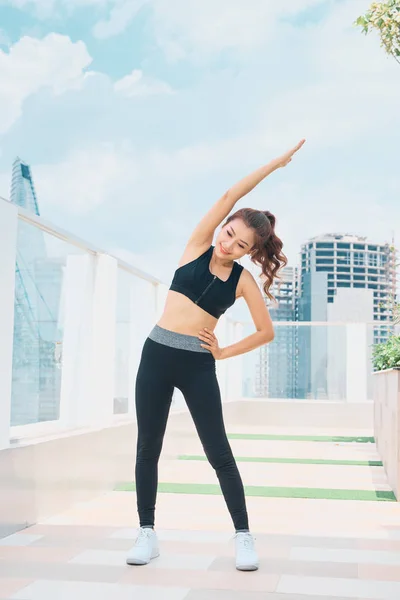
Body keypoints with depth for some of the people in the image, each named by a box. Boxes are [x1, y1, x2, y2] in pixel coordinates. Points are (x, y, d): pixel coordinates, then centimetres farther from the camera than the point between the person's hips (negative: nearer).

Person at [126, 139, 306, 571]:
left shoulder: (243, 281, 1)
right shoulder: (198, 247, 2)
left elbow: (267, 332, 7)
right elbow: (229, 196, -5)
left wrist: (224, 353, 2)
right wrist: (275, 164, -4)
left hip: (198, 366, -1)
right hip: (156, 355, 2)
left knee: (218, 452, 0)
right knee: (148, 448, 5)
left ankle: (243, 537, 11)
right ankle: (147, 535, 18)